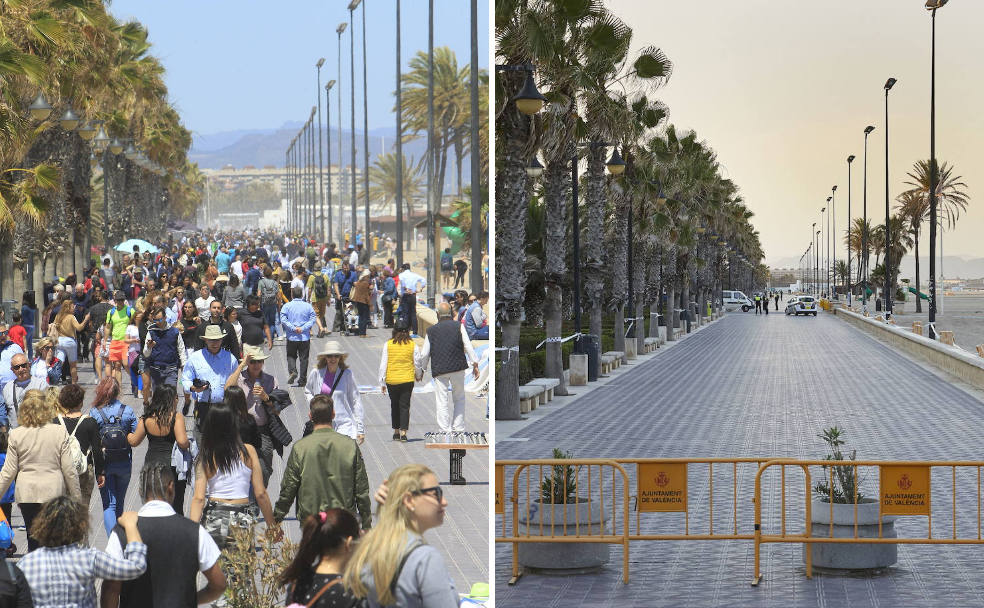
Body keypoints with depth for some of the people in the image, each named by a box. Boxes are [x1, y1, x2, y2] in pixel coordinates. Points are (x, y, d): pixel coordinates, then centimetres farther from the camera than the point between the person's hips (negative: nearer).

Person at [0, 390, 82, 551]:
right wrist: (77, 498, 6)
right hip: (54, 492, -1)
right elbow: (69, 470, -2)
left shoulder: (15, 435, -2)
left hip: (26, 493, 1)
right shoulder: (60, 432, -4)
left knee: (33, 539, 7)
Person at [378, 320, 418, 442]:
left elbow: (383, 364, -2)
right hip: (407, 380, 0)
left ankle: (396, 432, 19)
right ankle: (403, 432, -6)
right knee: (404, 406, 3)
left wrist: (382, 382, 5)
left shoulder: (388, 344, -4)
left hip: (391, 380, 1)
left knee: (394, 405, 15)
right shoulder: (412, 345, -4)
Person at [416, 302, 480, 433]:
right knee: (459, 398, 15)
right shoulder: (459, 326, 5)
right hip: (457, 368, 0)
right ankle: (458, 429, 9)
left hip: (439, 369, 0)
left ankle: (445, 431, -6)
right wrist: (475, 364, -1)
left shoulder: (431, 331, 7)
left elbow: (424, 354, 7)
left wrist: (422, 368, 22)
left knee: (442, 402, 0)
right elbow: (468, 346, -3)